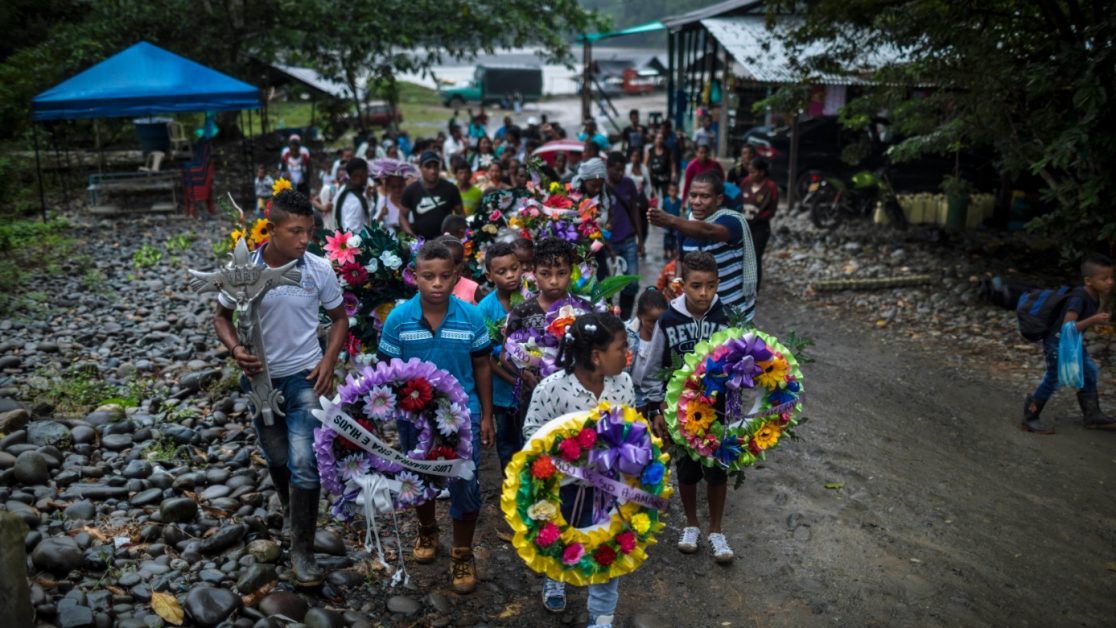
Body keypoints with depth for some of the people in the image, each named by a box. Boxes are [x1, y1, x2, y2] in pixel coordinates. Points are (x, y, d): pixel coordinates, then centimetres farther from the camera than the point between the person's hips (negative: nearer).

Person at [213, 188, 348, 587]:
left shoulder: (319, 270, -12)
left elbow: (339, 318, 3)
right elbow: (222, 317, 3)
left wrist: (329, 361, -10)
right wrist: (235, 349, -17)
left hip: (305, 377, -2)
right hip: (261, 378, 2)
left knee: (304, 464, -7)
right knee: (276, 458, 18)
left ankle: (302, 551, 8)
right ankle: (290, 509, 50)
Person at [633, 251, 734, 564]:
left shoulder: (723, 318, -14)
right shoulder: (668, 320, -14)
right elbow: (651, 370, -4)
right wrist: (655, 410, -3)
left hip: (715, 406, 0)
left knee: (717, 468, 11)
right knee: (687, 467, 14)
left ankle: (715, 530, 31)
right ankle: (691, 525, 37)